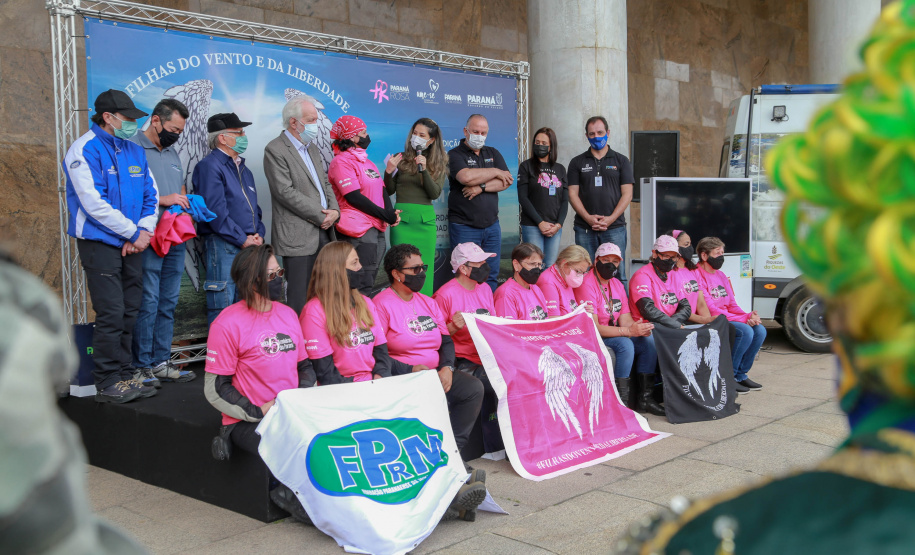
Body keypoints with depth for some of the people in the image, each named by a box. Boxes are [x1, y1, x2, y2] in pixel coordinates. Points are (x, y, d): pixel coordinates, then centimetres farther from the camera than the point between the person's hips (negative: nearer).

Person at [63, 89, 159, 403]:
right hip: (100, 244, -7)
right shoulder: (85, 150, -9)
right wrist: (134, 232, -12)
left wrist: (144, 231, -4)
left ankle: (124, 375, 18)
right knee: (111, 314, -8)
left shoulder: (134, 150, 12)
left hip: (131, 245, 7)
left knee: (129, 313, 9)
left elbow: (150, 195, 13)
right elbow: (93, 202, -16)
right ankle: (107, 383, 1)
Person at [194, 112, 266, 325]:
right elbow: (216, 211, -16)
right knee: (223, 307, -7)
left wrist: (259, 233, 5)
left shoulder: (242, 168, 20)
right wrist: (242, 240, -14)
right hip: (224, 245, -8)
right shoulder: (209, 166, -7)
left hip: (249, 245, 8)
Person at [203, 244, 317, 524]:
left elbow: (305, 365, 19)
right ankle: (286, 493, -5)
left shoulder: (288, 314, 11)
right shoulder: (228, 323, -9)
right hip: (248, 423, -6)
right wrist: (258, 412, -16)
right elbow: (215, 388, -9)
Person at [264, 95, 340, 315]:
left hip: (323, 232, 8)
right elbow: (286, 192, -16)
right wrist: (322, 216, -14)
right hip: (298, 237, -8)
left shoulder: (312, 148, 18)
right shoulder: (275, 150, -8)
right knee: (299, 301, -4)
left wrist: (334, 210, 0)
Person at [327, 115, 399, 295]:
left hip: (377, 229, 9)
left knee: (370, 282, 13)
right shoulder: (341, 162, -8)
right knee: (363, 286, -11)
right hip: (359, 232, -9)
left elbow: (382, 190, 15)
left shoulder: (366, 161, 20)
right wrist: (386, 215, -13)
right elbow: (354, 197, -15)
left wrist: (391, 212, -5)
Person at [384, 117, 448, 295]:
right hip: (402, 217, -1)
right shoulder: (401, 159, 6)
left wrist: (424, 169, -14)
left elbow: (435, 194, -3)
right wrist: (388, 172, -11)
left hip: (426, 219, 1)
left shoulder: (439, 164, 9)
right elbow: (389, 191, 6)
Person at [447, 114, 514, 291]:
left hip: (491, 225, 5)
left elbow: (507, 181, 2)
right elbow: (466, 177, -21)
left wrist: (481, 187, -14)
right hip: (464, 226, -5)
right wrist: (496, 172, -7)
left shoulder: (493, 153, 15)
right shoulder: (455, 155, 0)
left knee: (492, 275, 7)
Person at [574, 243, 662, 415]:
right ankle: (621, 403, -25)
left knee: (649, 340, -7)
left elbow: (625, 320, 6)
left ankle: (644, 398, -4)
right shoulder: (587, 285, -17)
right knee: (625, 345, -30)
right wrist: (629, 331, -29)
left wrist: (638, 328, -19)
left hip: (613, 334, 9)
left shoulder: (617, 285, 10)